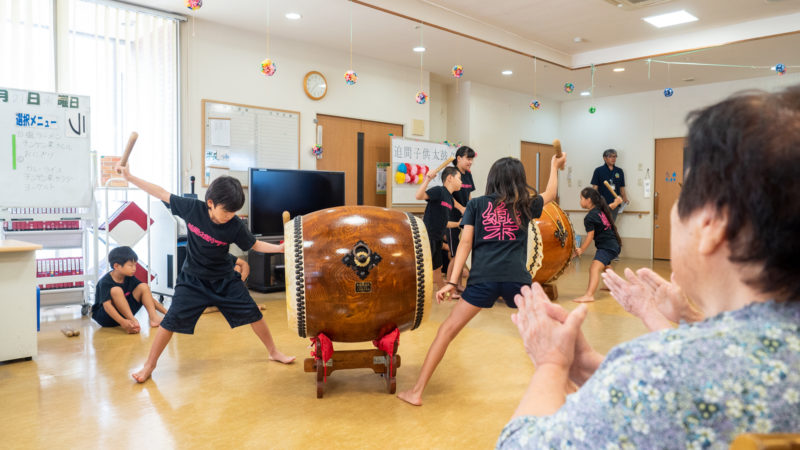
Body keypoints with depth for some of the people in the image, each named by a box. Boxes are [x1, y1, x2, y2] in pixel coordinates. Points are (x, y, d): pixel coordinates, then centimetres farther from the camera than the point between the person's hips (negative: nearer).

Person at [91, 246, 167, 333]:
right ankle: (133, 321, -35)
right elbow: (107, 305, -35)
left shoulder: (130, 278, -3)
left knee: (144, 286, -9)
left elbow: (149, 297, -2)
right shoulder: (105, 282, -21)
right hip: (104, 317, -6)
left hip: (124, 314, 6)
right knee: (116, 290, -32)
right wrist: (123, 322, -51)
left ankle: (154, 318, -24)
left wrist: (166, 312, -12)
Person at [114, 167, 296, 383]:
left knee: (252, 314, 3)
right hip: (192, 280, -1)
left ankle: (274, 352, 23)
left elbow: (254, 245, -4)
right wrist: (129, 177, -4)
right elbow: (162, 193, -7)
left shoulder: (235, 226, -17)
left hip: (225, 280, 1)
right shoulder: (192, 208, -17)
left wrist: (279, 248, -18)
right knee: (171, 320, -6)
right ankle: (149, 365, 15)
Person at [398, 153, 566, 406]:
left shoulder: (476, 205, 11)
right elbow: (551, 193, 36)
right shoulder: (525, 205, 15)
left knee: (447, 330, 4)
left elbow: (465, 243, 2)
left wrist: (452, 282, -1)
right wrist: (555, 166, 52)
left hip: (482, 279, -1)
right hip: (516, 279, 1)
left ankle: (417, 392, 4)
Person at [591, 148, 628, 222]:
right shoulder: (599, 171, -1)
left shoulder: (619, 171, 11)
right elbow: (595, 188, -3)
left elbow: (622, 188, 14)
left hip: (614, 205, 4)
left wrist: (625, 199, -1)